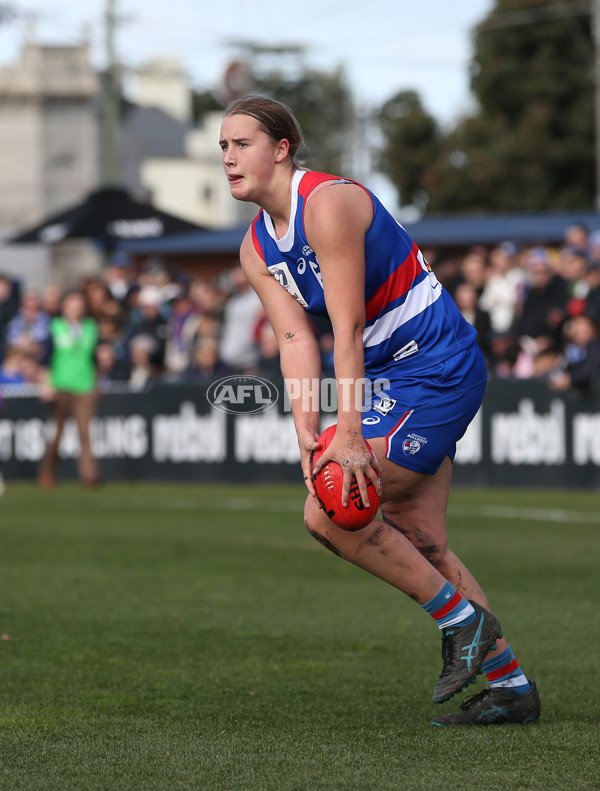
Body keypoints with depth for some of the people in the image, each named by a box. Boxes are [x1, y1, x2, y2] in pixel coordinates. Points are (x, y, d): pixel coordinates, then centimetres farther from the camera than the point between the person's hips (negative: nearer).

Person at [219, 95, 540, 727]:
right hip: (390, 377, 9)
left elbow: (347, 329, -23)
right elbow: (295, 339, 0)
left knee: (329, 514, -14)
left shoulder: (328, 203, -19)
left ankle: (462, 619, -1)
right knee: (419, 541, 7)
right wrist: (307, 431, -15)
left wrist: (350, 434, -26)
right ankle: (510, 684, 15)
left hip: (437, 367, -9)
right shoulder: (256, 250, 7)